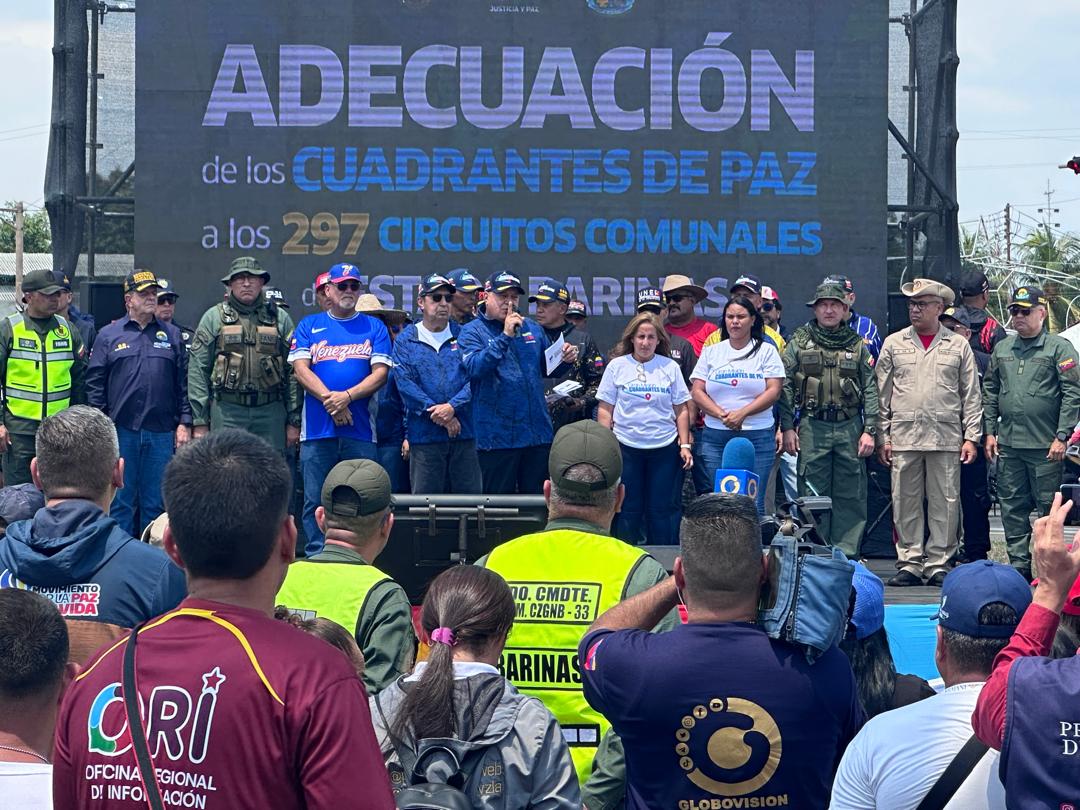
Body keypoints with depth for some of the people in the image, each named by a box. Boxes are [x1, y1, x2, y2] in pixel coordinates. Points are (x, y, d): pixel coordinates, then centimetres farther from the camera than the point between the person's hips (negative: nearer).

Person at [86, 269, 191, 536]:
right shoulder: (108, 336, 6)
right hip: (120, 431, -1)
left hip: (162, 432, 1)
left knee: (155, 503, 7)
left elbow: (184, 382, 9)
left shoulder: (172, 335, 11)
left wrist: (184, 423, 1)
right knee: (120, 500, 3)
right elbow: (94, 383, 4)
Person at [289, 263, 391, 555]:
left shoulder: (374, 327, 10)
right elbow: (300, 369, 1)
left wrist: (346, 396, -13)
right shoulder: (309, 326, 11)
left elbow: (380, 373, 1)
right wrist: (330, 400, -13)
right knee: (315, 499, 2)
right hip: (317, 429, 0)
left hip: (360, 429, 0)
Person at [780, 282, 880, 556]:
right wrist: (787, 427, -3)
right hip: (812, 428, -1)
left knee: (850, 496, 3)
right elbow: (786, 387, 3)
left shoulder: (858, 345, 9)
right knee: (813, 495, 2)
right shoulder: (799, 342, 6)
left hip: (850, 428, 1)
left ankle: (847, 556, 10)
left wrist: (869, 430, -1)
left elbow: (870, 390, 7)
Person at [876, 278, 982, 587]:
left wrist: (971, 437, 1)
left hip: (946, 438, -1)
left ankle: (939, 564, 8)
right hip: (904, 437, 1)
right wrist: (883, 437, 3)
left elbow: (971, 396, 8)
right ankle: (909, 563, 9)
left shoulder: (958, 345, 8)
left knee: (945, 503, 1)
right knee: (905, 503, 2)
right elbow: (882, 394, 9)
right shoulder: (893, 344, 10)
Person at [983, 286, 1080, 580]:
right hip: (1008, 444, 5)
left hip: (1044, 445, -5)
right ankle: (1019, 565, 16)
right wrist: (990, 431, 10)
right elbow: (990, 391, 18)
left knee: (1049, 508, 0)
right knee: (1012, 507, 8)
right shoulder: (1002, 348, 14)